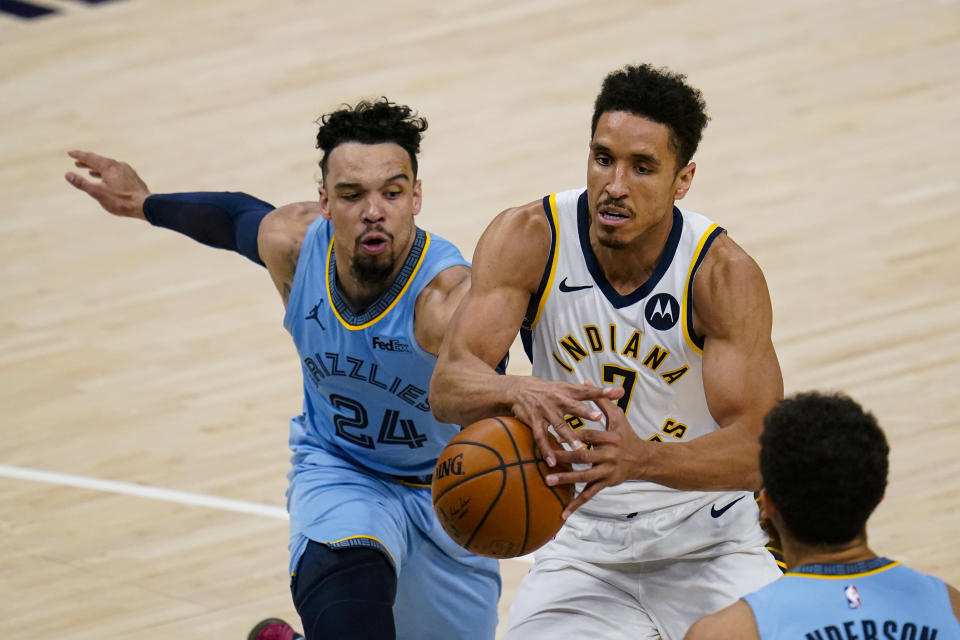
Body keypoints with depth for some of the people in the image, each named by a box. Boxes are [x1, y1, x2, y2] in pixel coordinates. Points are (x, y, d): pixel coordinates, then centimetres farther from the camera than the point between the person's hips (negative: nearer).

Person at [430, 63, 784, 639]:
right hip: (583, 538, 2)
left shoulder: (724, 274, -19)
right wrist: (517, 391, -46)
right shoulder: (529, 240, -14)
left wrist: (642, 460, -45)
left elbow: (755, 449, -26)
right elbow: (448, 385, -23)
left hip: (708, 543, -2)